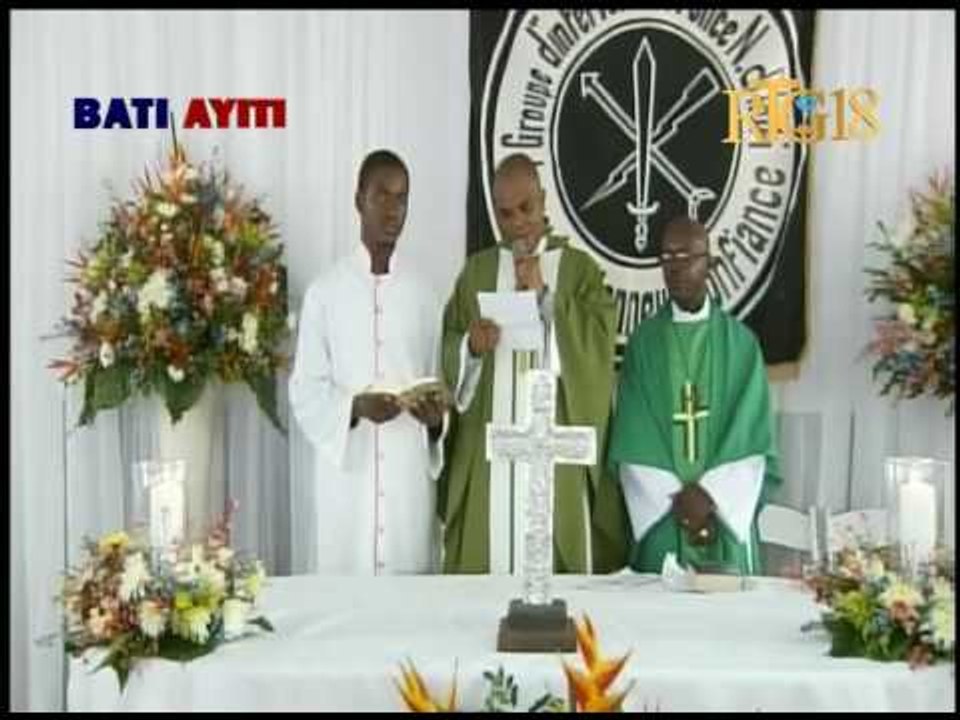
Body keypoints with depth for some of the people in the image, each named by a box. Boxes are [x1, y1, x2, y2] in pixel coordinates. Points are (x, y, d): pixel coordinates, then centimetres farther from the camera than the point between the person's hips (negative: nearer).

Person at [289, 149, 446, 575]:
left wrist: (436, 417, -11)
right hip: (347, 478, -2)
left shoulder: (422, 294, 9)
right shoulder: (324, 292, 1)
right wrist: (354, 407, -19)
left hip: (410, 479, 2)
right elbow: (304, 392, -2)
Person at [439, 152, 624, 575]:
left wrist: (544, 294, -11)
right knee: (484, 561, -2)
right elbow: (449, 351, 9)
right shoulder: (476, 271, 14)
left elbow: (597, 345, -6)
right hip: (487, 451, 2)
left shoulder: (580, 269, 8)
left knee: (554, 562, -5)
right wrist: (471, 346, -12)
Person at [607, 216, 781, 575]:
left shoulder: (739, 341, 4)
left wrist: (709, 494, -11)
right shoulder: (643, 342, 4)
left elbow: (751, 437, -1)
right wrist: (677, 498, -10)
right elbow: (633, 440, -1)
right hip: (662, 519, 0)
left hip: (725, 516, 0)